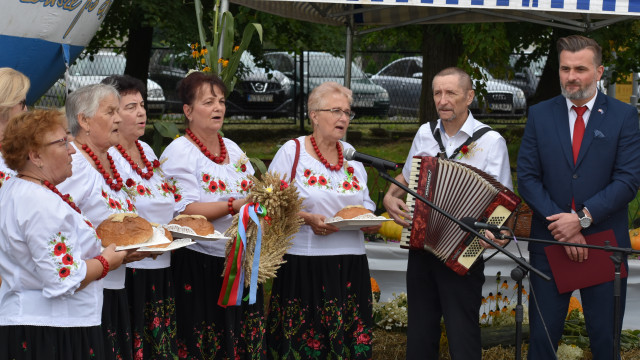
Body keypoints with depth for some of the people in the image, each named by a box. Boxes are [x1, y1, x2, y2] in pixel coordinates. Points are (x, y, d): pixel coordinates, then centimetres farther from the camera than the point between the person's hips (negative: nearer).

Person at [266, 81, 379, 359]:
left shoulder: (351, 154, 15)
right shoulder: (292, 152, -2)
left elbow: (365, 203, 21)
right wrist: (307, 218, -19)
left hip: (350, 264, 5)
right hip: (304, 264, -5)